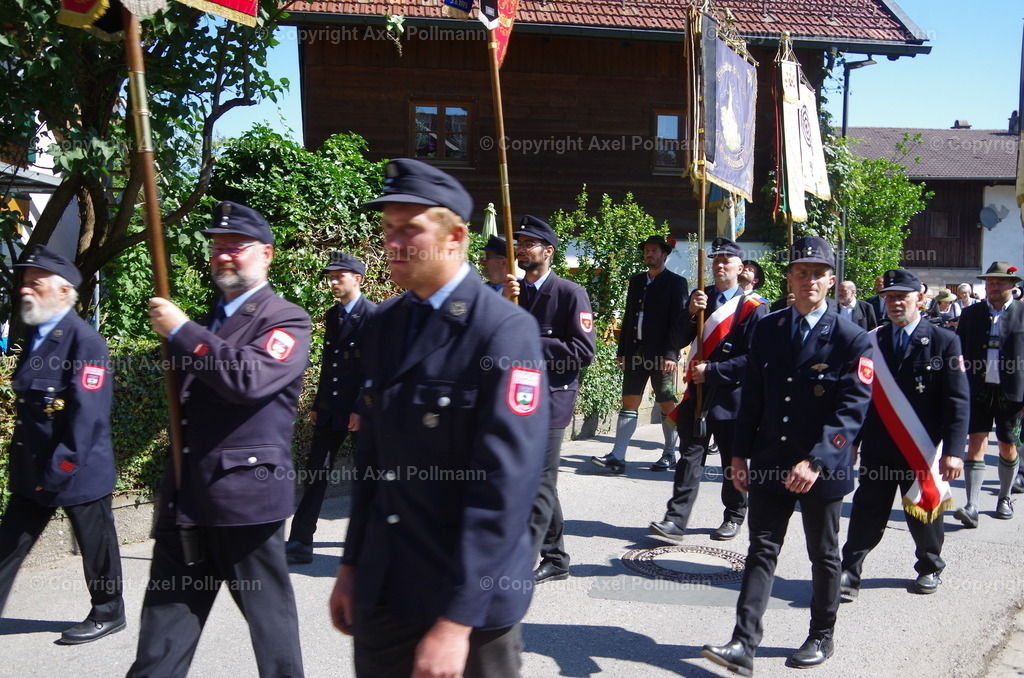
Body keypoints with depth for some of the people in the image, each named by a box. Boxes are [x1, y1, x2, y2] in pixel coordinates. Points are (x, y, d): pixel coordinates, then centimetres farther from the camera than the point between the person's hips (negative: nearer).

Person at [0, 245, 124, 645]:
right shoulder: (35, 337, 10)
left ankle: (108, 615, 26)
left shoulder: (85, 341, -17)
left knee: (97, 547, 8)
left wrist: (61, 469, -22)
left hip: (79, 473, -8)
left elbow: (87, 413, -22)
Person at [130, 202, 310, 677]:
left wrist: (180, 331, -18)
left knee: (268, 611, 5)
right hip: (186, 495, 7)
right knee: (166, 614, 11)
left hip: (246, 493, -7)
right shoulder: (209, 321, 18)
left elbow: (248, 378, -25)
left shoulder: (287, 321, -6)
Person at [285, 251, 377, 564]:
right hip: (330, 410, 7)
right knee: (315, 474, 5)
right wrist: (318, 405, 15)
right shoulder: (332, 315, 13)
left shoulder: (374, 315, -11)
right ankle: (300, 543, 9)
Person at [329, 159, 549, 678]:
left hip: (471, 596, -6)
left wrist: (456, 620, -21)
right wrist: (351, 563, 12)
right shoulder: (386, 322, 5)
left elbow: (505, 484, -21)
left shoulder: (506, 331, -18)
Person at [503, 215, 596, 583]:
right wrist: (504, 302, -14)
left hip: (551, 398, -7)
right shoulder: (511, 291, 12)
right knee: (540, 482, 15)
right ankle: (555, 559, 28)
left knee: (538, 483, -6)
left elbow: (584, 351, -14)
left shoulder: (571, 293, -7)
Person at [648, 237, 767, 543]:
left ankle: (734, 517, 27)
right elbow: (677, 341, 5)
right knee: (689, 456, -1)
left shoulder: (753, 307, -7)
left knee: (732, 460, 10)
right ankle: (676, 520, -3)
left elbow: (753, 358, -14)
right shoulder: (700, 297, 10)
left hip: (731, 396, -3)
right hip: (697, 392, 4)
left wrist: (711, 371, -16)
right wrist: (691, 313, -12)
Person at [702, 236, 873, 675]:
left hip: (823, 468, -3)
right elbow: (752, 397, 8)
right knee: (761, 551, 2)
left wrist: (816, 461, -26)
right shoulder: (767, 329, 4)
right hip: (770, 462, 3)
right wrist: (740, 454, 4)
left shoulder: (852, 340, -9)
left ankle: (822, 638, 31)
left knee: (823, 556, 14)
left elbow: (852, 409, -16)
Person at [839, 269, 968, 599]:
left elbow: (957, 401, -9)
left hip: (924, 449, -1)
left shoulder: (944, 341, -4)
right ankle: (849, 571, 5)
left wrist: (953, 450, -16)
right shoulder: (872, 342, 6)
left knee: (925, 509, 14)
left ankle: (929, 568, 34)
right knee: (867, 510, 1)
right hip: (878, 447, 2)